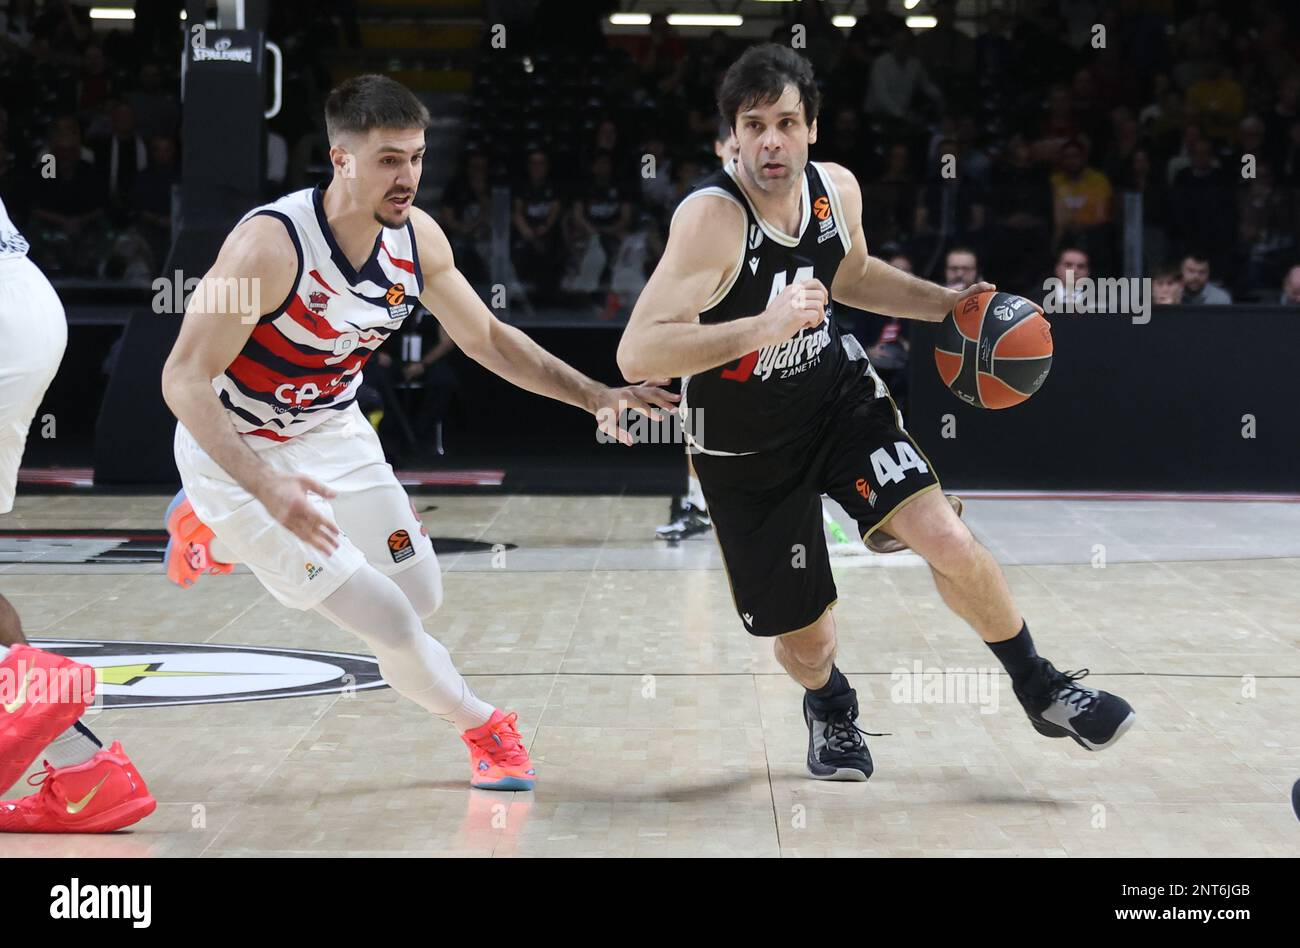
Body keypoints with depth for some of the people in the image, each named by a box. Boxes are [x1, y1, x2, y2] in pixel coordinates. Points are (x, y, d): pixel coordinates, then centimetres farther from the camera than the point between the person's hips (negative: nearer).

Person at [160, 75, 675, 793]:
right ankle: (485, 731, 19)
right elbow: (184, 379, -30)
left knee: (420, 597, 13)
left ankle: (221, 538, 29)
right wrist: (267, 488, -40)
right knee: (392, 627, -12)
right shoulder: (270, 245, -32)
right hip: (238, 452, -7)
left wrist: (597, 396, -5)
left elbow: (487, 337, 5)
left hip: (332, 431, 7)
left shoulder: (417, 237, -11)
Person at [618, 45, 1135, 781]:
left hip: (839, 394, 4)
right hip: (745, 442, -4)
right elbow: (636, 354, -40)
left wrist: (945, 304, 4)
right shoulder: (712, 219, -30)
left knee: (948, 540, -15)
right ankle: (831, 707, 43)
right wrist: (762, 327, -49)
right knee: (805, 639, 4)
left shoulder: (838, 190, -10)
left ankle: (1040, 688, 10)